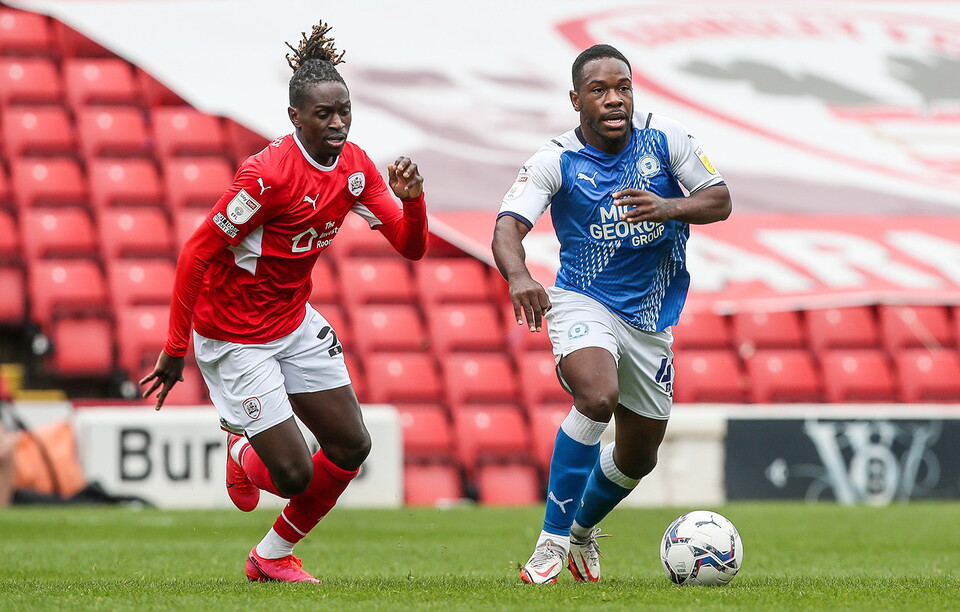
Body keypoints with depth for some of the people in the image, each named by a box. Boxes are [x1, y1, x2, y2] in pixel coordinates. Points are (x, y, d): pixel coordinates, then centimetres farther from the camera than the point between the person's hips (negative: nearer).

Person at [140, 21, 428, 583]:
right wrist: (176, 350, -18)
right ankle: (243, 456, 29)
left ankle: (273, 557, 24)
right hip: (233, 338, -8)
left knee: (351, 446, 4)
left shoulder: (355, 166, -4)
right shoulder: (269, 174, -26)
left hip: (295, 323, 8)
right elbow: (196, 254, -21)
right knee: (295, 474, -10)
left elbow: (412, 247, 0)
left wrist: (412, 198, -22)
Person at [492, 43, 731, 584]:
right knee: (598, 398, -34)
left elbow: (720, 201, -6)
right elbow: (508, 227, -24)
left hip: (652, 317, 4)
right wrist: (518, 276, -46)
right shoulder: (555, 161, -13)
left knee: (639, 456, 14)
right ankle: (553, 540, -24)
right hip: (584, 304, -4)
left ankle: (584, 530, 45)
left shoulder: (666, 140, -6)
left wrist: (668, 207, -27)